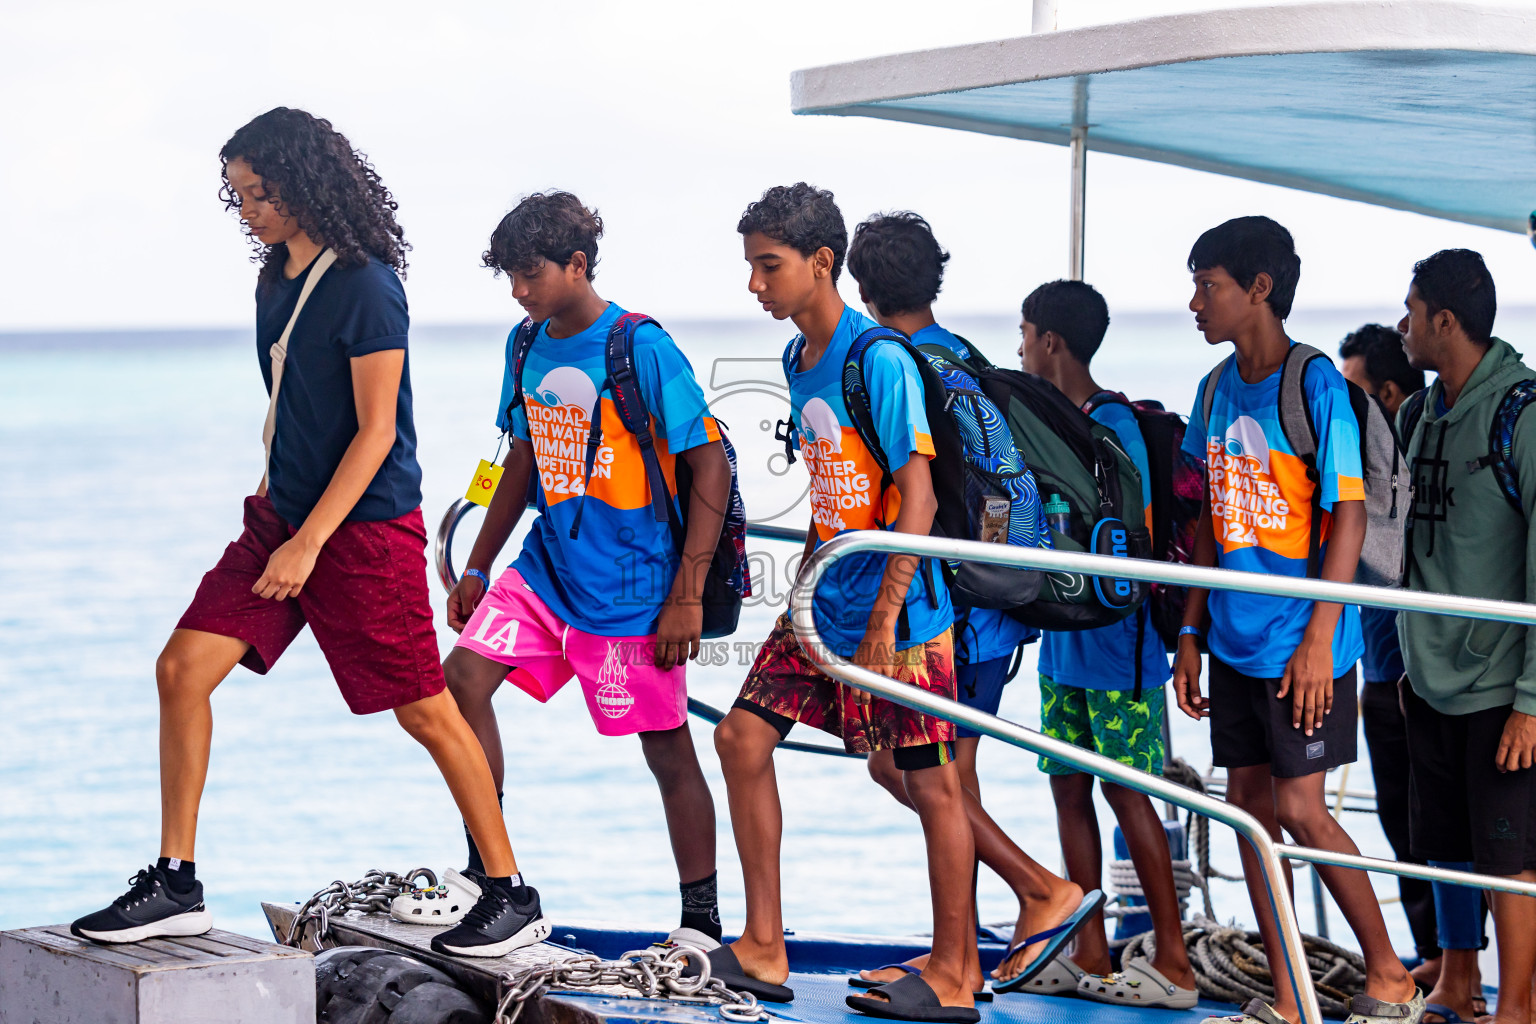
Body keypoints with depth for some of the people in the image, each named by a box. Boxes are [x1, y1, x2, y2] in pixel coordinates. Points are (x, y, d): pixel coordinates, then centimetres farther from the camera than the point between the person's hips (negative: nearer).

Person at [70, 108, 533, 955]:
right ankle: (175, 886, 3)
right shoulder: (277, 279, 8)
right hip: (283, 513, 8)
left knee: (426, 712, 0)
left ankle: (512, 896, 12)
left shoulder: (365, 287, -17)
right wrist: (275, 508, 18)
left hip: (366, 526, -8)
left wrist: (308, 542, -20)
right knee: (182, 670, -2)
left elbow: (375, 432, -18)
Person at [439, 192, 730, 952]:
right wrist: (477, 568, 17)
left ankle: (702, 924, 15)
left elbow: (712, 466, -14)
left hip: (631, 584, -6)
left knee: (667, 750, 2)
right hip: (548, 566, 6)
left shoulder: (643, 350, -15)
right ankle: (490, 876, 0)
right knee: (462, 677, -9)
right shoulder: (529, 347, 5)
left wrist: (687, 596, -17)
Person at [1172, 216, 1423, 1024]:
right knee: (1249, 804, 5)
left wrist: (1319, 637, -18)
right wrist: (1190, 634, 12)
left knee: (1299, 807, -8)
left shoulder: (1316, 383, -11)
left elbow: (1349, 514, -13)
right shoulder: (1216, 391, 9)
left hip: (1302, 641, -7)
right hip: (1236, 639, 7)